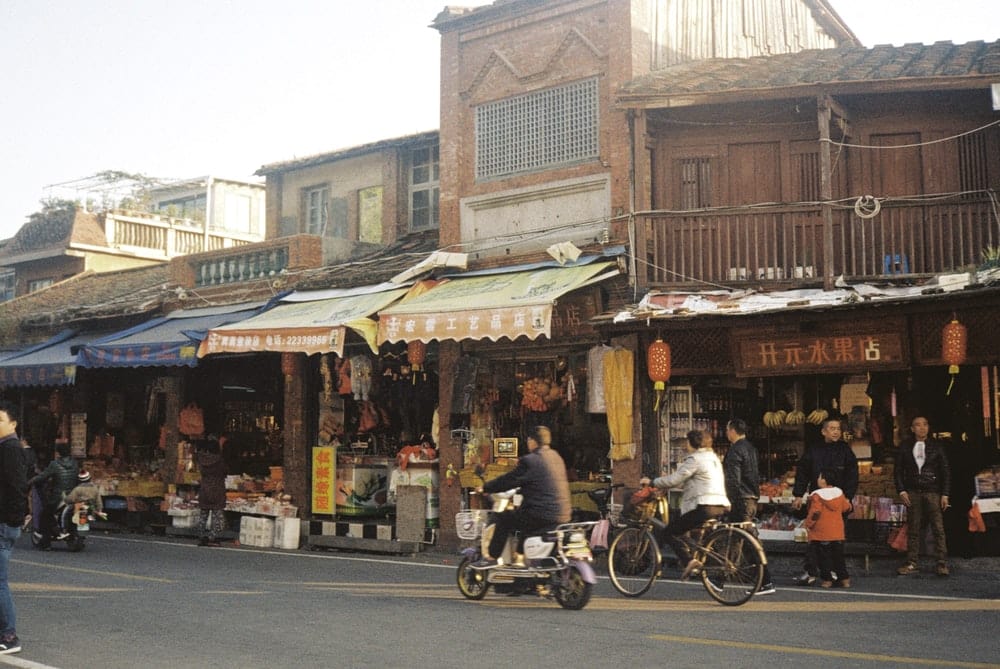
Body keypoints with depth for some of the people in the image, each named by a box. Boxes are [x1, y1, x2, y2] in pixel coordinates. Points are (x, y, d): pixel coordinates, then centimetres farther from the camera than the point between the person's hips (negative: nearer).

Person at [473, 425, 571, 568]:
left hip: (543, 516, -8)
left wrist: (485, 488, 8)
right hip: (563, 515, 8)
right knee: (526, 518, 32)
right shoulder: (557, 458, 14)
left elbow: (508, 480, -5)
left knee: (504, 519, 7)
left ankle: (492, 558, 9)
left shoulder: (530, 461, -11)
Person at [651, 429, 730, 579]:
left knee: (667, 533, -5)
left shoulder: (694, 459, -7)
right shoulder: (713, 457, 22)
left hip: (704, 507, -9)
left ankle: (688, 560, -22)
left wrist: (653, 483, 0)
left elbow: (675, 479, -12)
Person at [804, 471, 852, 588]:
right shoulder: (839, 493, 4)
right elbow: (846, 508, 16)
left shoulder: (817, 495, -15)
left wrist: (808, 524, -6)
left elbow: (815, 512, -20)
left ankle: (827, 580, 5)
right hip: (838, 533, 5)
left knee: (824, 557, 4)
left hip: (821, 534, -5)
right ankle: (845, 579, 16)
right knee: (838, 556, 14)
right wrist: (847, 501, 39)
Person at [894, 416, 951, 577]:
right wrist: (901, 490, -1)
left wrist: (945, 494, -1)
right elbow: (899, 470, 9)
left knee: (938, 528, -6)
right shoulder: (905, 446, 7)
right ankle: (911, 563, 6)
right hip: (912, 492, 1)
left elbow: (945, 471, 5)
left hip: (933, 492, -1)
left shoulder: (937, 446, 5)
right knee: (913, 529, 3)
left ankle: (942, 563, -2)